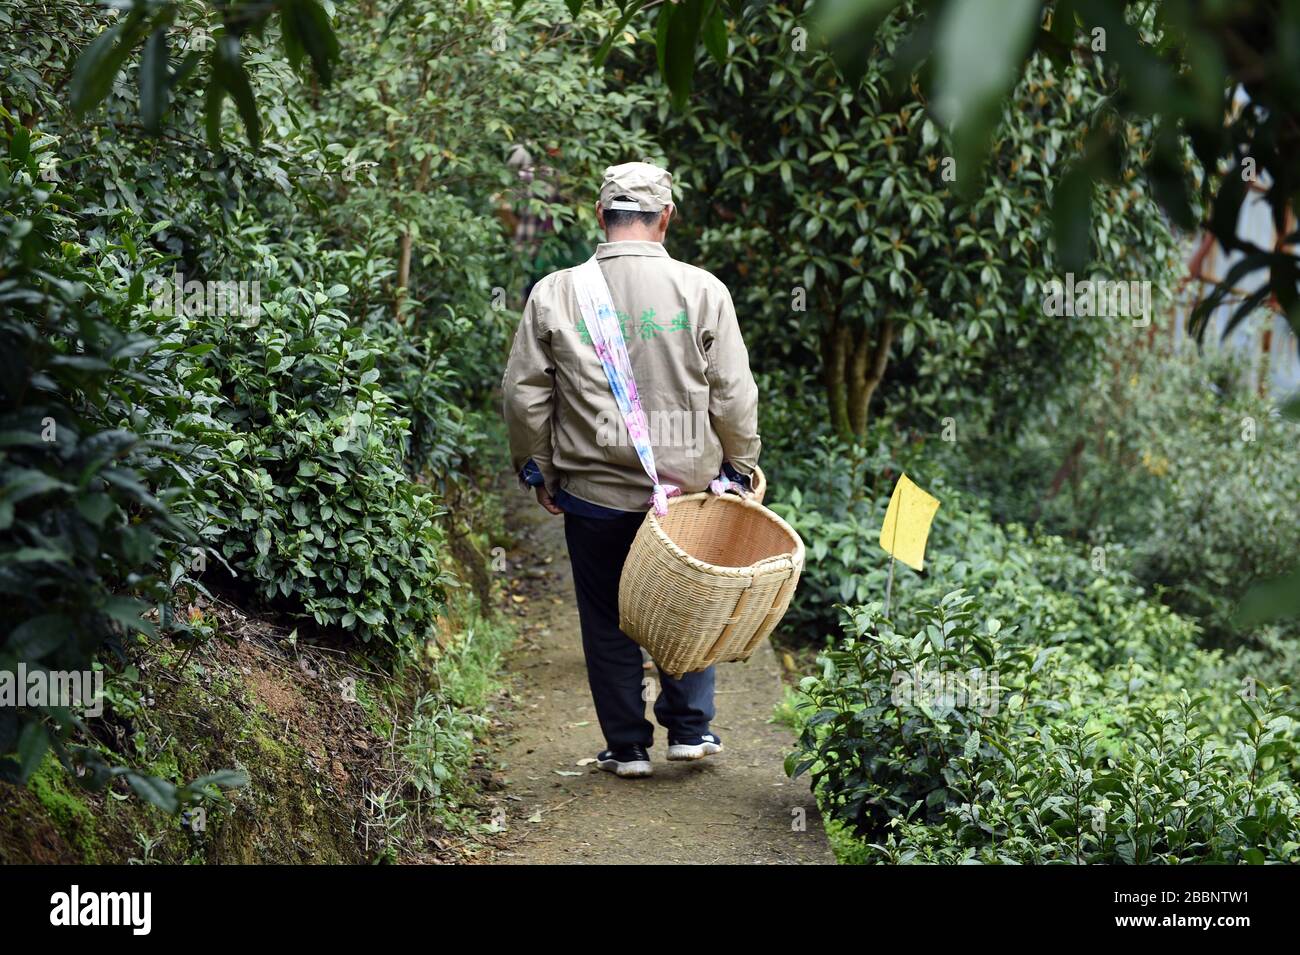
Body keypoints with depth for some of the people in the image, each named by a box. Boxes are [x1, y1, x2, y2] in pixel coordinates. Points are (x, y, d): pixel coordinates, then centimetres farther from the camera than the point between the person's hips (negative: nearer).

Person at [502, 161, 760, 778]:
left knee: (607, 621, 12)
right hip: (687, 485, 0)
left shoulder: (554, 294, -5)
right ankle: (690, 728, 22)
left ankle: (627, 746, 19)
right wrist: (740, 470, 9)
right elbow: (734, 397, -4)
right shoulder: (702, 291, -7)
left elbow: (524, 393, 0)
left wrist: (538, 472, 13)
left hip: (593, 491, 0)